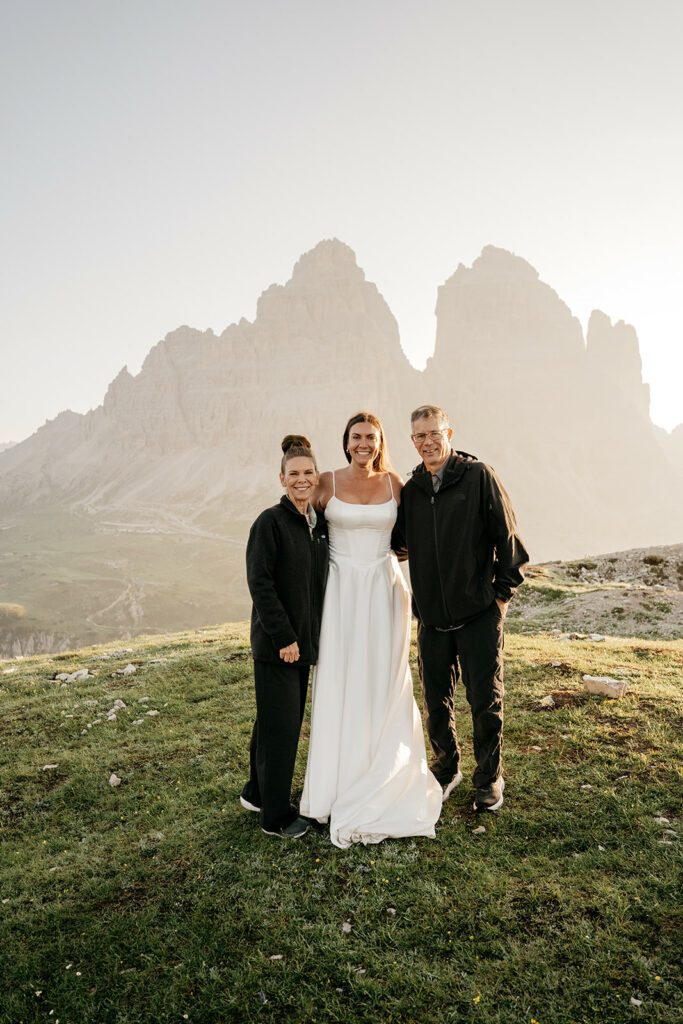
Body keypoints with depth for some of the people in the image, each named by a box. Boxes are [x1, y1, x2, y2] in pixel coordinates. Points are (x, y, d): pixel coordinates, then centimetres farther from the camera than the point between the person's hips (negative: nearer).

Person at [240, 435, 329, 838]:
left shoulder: (319, 522, 7)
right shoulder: (271, 522, -14)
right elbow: (260, 583, -17)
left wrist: (308, 636, 12)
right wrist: (284, 638, -17)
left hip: (303, 640, 7)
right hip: (275, 643, -7)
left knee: (278, 721, 18)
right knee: (281, 725, 2)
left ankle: (257, 793, 37)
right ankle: (276, 816, 19)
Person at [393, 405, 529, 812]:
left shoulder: (479, 476, -6)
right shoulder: (411, 489, 7)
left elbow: (508, 537, -4)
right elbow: (401, 544, 19)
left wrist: (502, 591, -4)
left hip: (480, 614, -4)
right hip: (431, 616, 4)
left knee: (486, 701, 6)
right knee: (436, 701, 14)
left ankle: (490, 779, 26)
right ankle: (447, 769, 35)